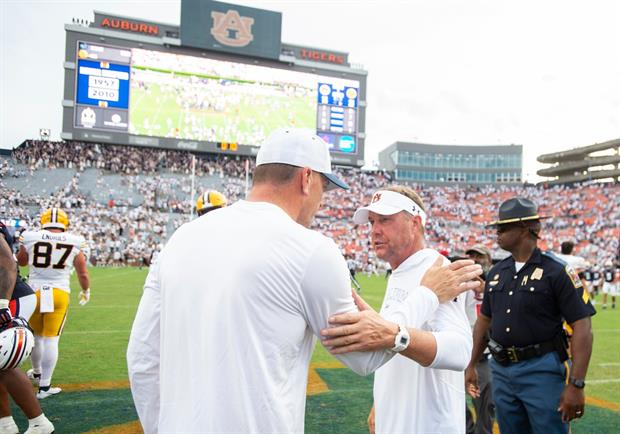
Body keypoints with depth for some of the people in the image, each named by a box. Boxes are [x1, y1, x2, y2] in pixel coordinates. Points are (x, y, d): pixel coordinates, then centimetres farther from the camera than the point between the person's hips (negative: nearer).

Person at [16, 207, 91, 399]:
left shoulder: (30, 238, -2)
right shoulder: (75, 243, -5)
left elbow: (21, 262, 18)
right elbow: (83, 274, 4)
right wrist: (86, 291, 22)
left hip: (34, 292, 2)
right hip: (59, 293, -2)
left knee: (36, 336, 21)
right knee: (51, 339, 5)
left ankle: (36, 373, 43)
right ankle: (44, 386, 9)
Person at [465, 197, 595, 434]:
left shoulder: (556, 270, -10)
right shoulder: (496, 272, 7)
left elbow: (582, 327, -13)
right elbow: (484, 320, 15)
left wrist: (576, 384, -19)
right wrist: (471, 365, 14)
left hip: (541, 370, -6)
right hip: (500, 369, 6)